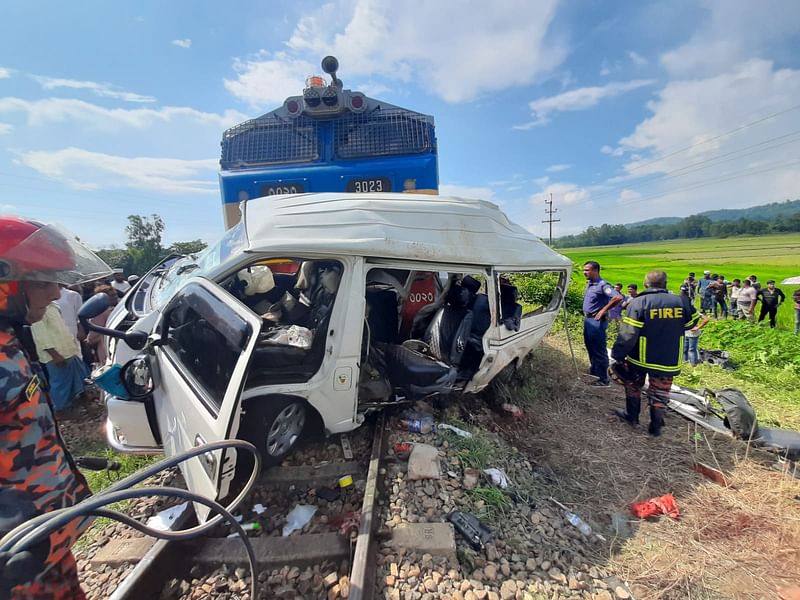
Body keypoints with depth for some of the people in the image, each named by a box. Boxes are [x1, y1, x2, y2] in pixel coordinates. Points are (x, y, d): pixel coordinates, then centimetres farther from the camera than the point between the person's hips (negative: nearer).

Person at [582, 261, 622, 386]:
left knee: (599, 350, -2)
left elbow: (618, 297, -28)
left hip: (597, 321, -9)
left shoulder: (602, 285, -17)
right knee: (590, 348, 19)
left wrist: (604, 310, -21)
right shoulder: (589, 283, 10)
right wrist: (586, 316, 14)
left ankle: (603, 379, 7)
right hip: (587, 319, 9)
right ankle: (594, 371, 34)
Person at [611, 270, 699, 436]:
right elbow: (692, 322, 15)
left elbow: (627, 334, -19)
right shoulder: (681, 302, -3)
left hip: (640, 358, -3)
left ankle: (632, 416, 31)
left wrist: (617, 354, -13)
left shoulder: (638, 303, -16)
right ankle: (655, 426, 25)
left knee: (633, 385, 20)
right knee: (659, 393, 15)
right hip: (668, 360, 3)